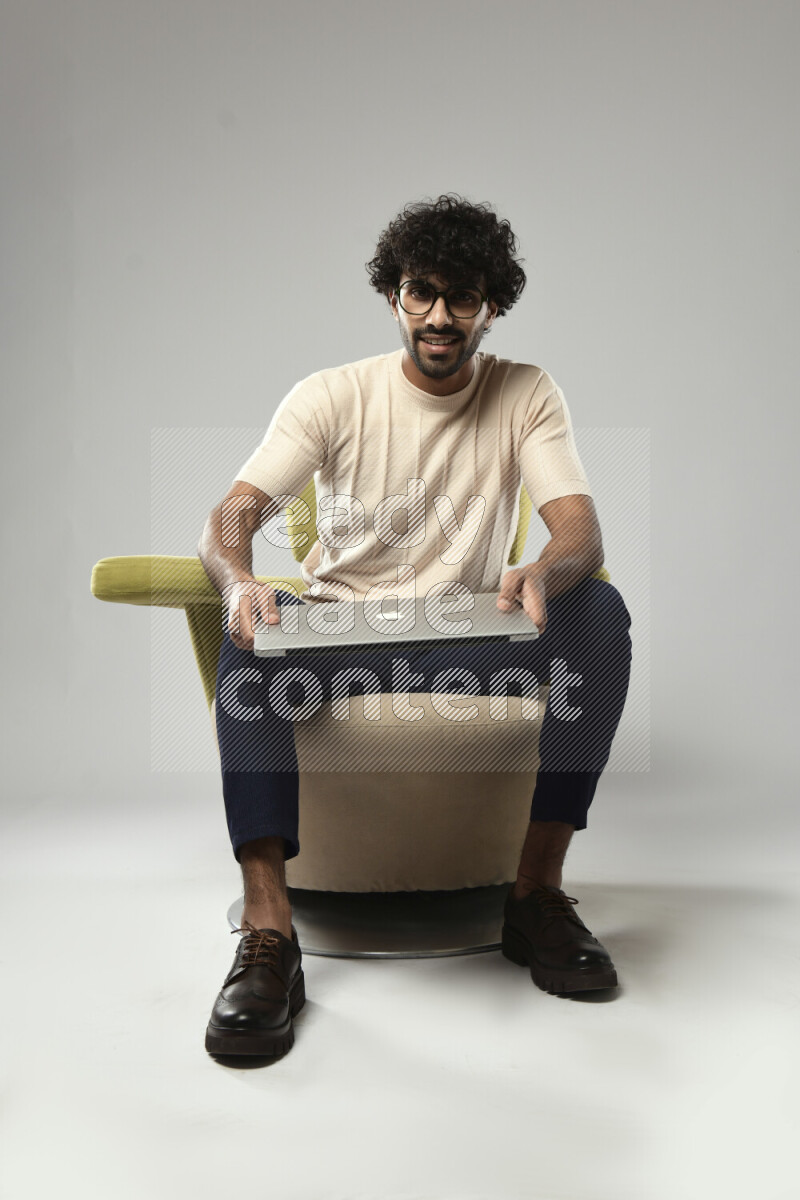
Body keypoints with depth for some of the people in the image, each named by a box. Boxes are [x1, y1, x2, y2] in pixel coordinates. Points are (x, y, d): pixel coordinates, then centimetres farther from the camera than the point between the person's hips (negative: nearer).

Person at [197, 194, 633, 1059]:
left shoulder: (526, 394, 2)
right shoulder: (332, 395, 0)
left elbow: (582, 532, -11)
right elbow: (232, 516, -13)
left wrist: (541, 575, -37)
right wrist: (239, 580, -38)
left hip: (467, 644, 1)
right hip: (336, 635, 0)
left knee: (601, 611, -26)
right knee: (254, 625, -32)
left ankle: (536, 889, -17)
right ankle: (267, 932, -32)